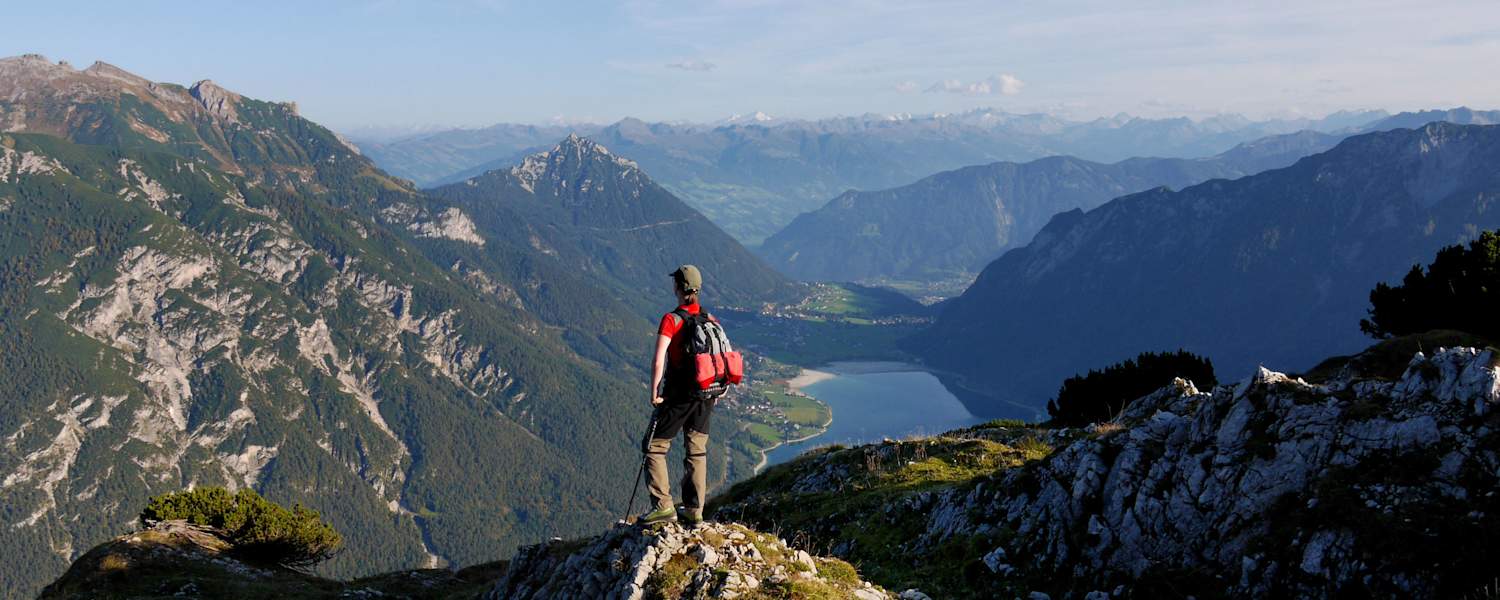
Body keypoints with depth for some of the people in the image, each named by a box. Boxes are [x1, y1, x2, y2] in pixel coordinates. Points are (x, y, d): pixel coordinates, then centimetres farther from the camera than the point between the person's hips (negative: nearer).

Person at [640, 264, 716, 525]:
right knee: (697, 450, 15)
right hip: (705, 396, 6)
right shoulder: (710, 320, 3)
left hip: (677, 396, -5)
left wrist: (654, 393, -13)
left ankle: (663, 507, 0)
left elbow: (658, 361, -22)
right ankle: (694, 510, 17)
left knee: (655, 448, 7)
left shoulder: (671, 320, -15)